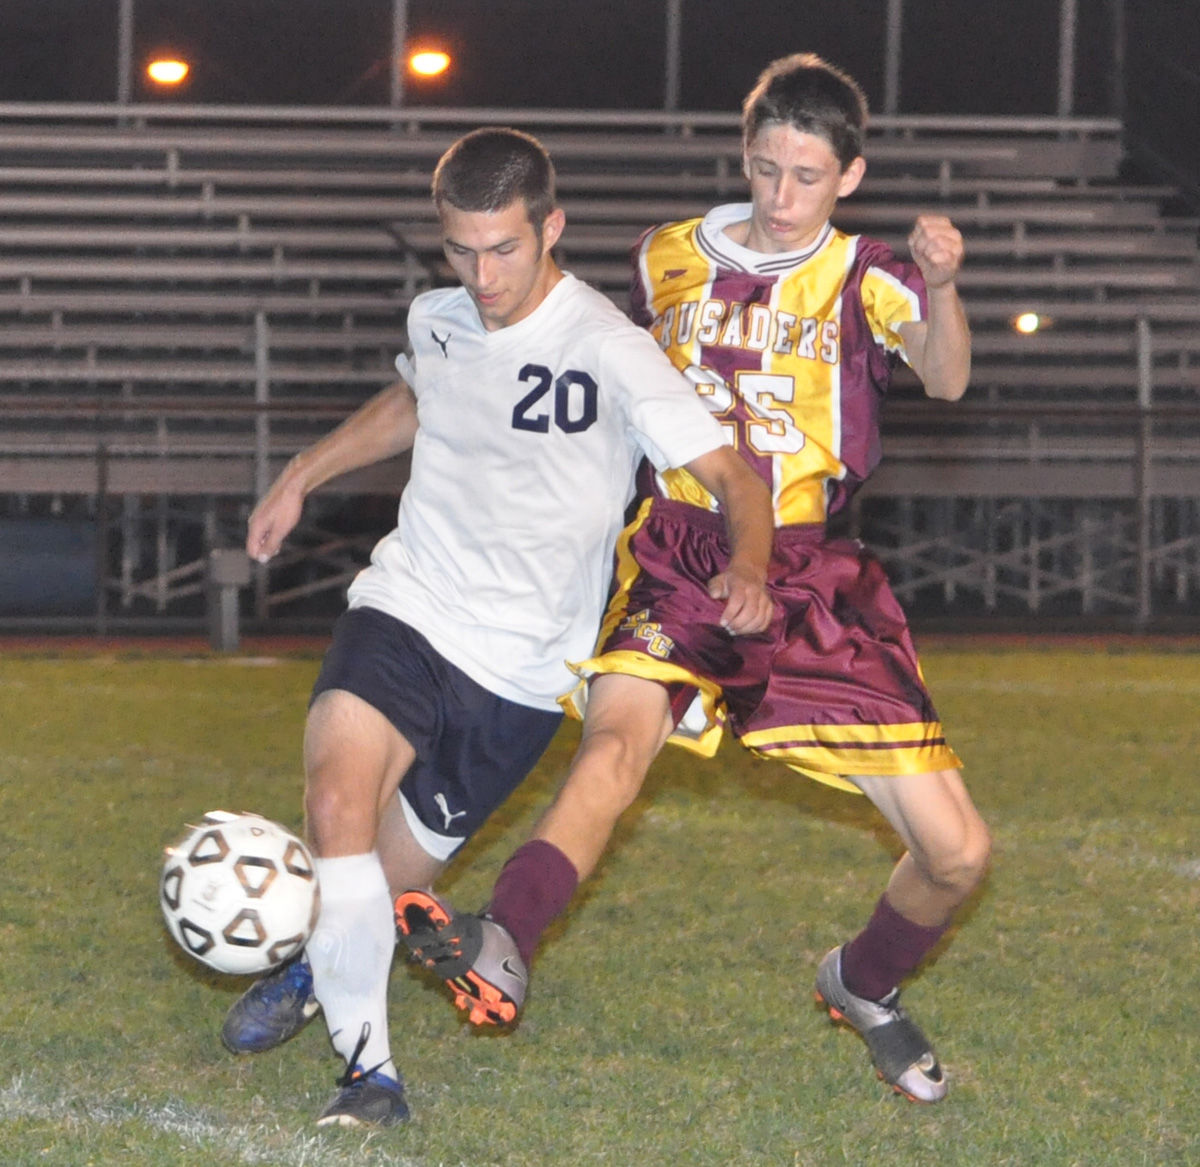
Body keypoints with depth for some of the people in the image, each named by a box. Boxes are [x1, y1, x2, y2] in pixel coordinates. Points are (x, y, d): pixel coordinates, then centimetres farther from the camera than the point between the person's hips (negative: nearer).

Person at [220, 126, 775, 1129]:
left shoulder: (610, 354, -15)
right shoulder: (436, 320, 3)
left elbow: (732, 476, -15)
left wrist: (748, 568, -35)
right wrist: (300, 479, 31)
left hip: (522, 669, -3)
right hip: (407, 606, 3)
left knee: (386, 874, 3)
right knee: (339, 802, -24)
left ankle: (322, 968, 38)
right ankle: (368, 1066, -13)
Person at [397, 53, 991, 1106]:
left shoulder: (863, 278, 1)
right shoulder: (668, 261, 9)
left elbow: (945, 381, -21)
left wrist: (940, 290, -40)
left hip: (813, 578, 0)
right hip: (678, 561, 0)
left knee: (958, 853, -3)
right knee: (618, 741, -33)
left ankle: (865, 987, 28)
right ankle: (497, 952, -54)